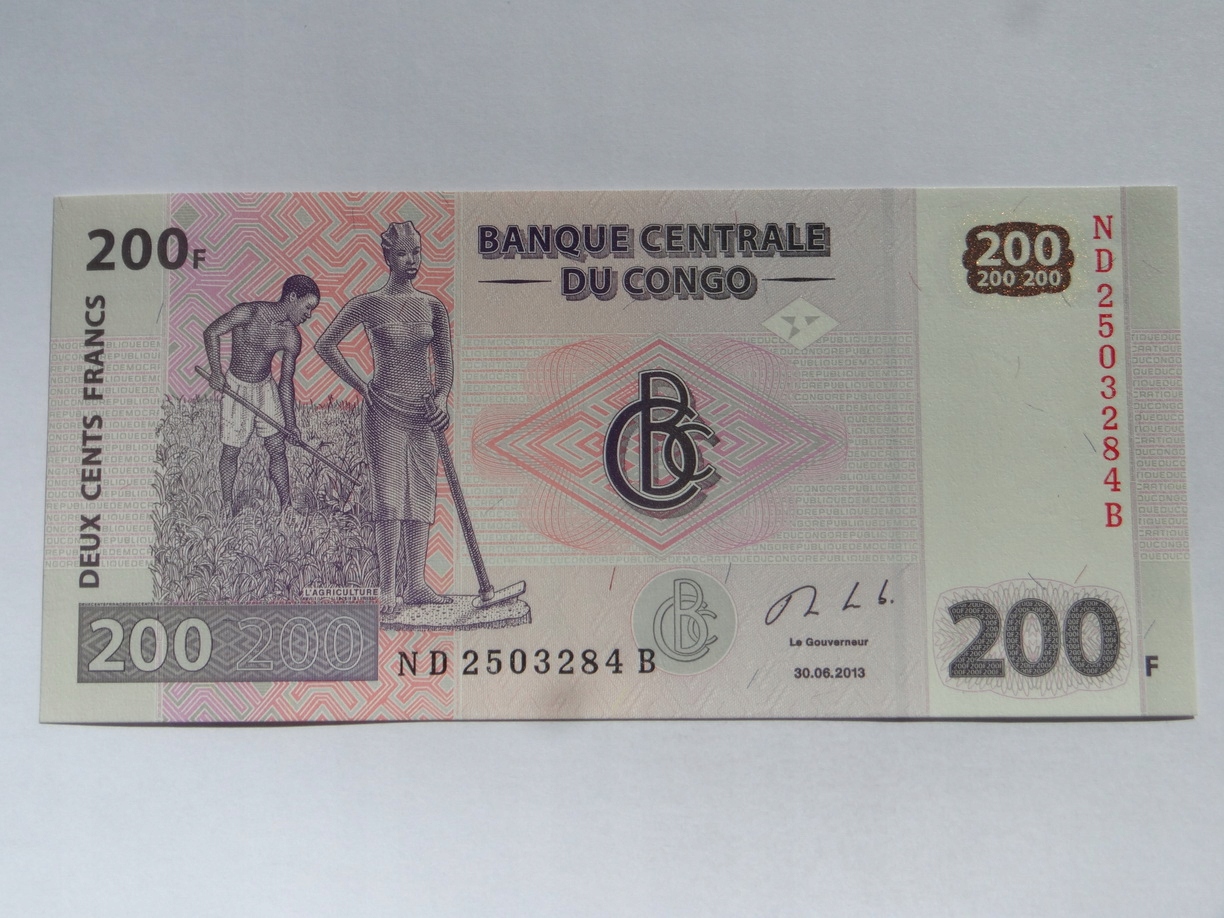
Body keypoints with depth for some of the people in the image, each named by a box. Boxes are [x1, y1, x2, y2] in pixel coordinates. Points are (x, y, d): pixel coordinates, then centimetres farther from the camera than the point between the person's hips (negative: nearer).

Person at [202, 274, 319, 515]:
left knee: (277, 448, 2)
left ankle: (286, 507, 9)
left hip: (266, 387, 4)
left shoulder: (292, 338, -5)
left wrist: (291, 423, -3)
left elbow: (286, 381, -1)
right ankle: (228, 507, 22)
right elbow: (211, 332, -11)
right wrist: (216, 371, -20)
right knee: (231, 451, 4)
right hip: (235, 387, -4)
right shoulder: (249, 313, -18)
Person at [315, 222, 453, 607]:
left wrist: (441, 397, -7)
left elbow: (445, 362, 11)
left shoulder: (433, 307, 10)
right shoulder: (368, 304, -1)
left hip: (423, 410, 4)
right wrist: (358, 384, -3)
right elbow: (325, 344, 1)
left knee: (422, 495, 4)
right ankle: (387, 587, 0)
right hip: (383, 408, -4)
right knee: (389, 497, -5)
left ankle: (416, 585, 10)